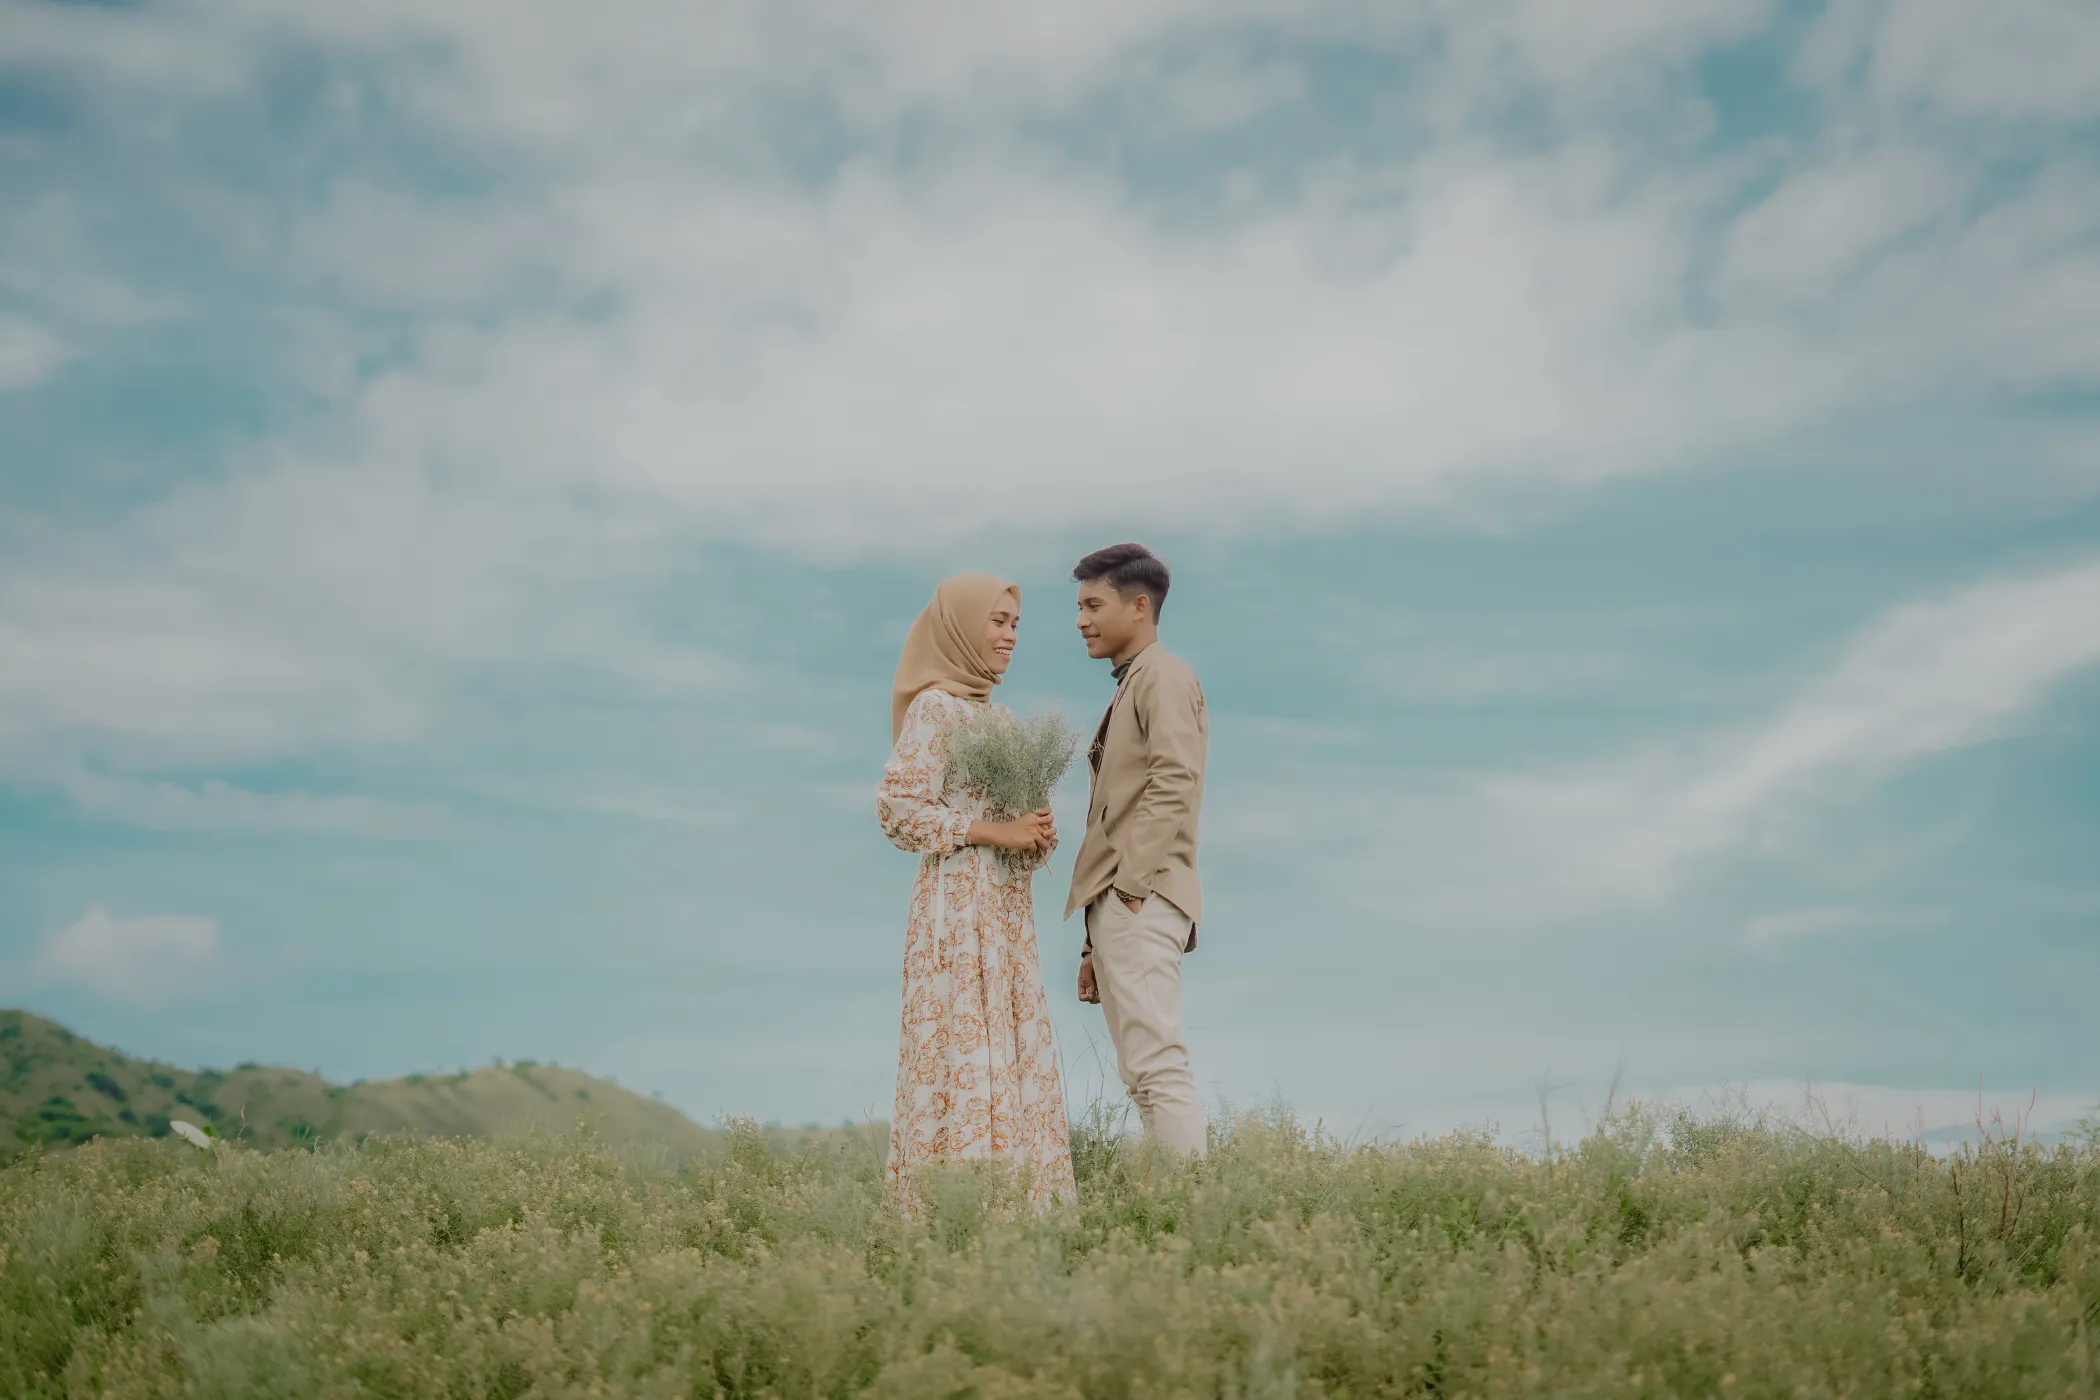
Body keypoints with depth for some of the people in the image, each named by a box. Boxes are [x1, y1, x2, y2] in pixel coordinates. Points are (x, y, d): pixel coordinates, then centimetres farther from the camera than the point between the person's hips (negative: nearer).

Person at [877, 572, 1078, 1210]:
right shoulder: (935, 707, -6)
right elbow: (900, 806, -15)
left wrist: (1037, 834, 1)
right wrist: (997, 832, -15)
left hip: (1005, 910, 9)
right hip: (958, 905, -9)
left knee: (1015, 1057, 4)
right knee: (966, 1058, -11)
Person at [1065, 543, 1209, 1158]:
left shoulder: (1164, 675, -2)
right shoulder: (1129, 687, 25)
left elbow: (1174, 783, -17)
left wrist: (1130, 884, -21)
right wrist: (1095, 945, 18)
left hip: (1140, 899, -10)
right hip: (1118, 904, 10)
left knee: (1156, 1065, -14)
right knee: (1143, 1074, 8)